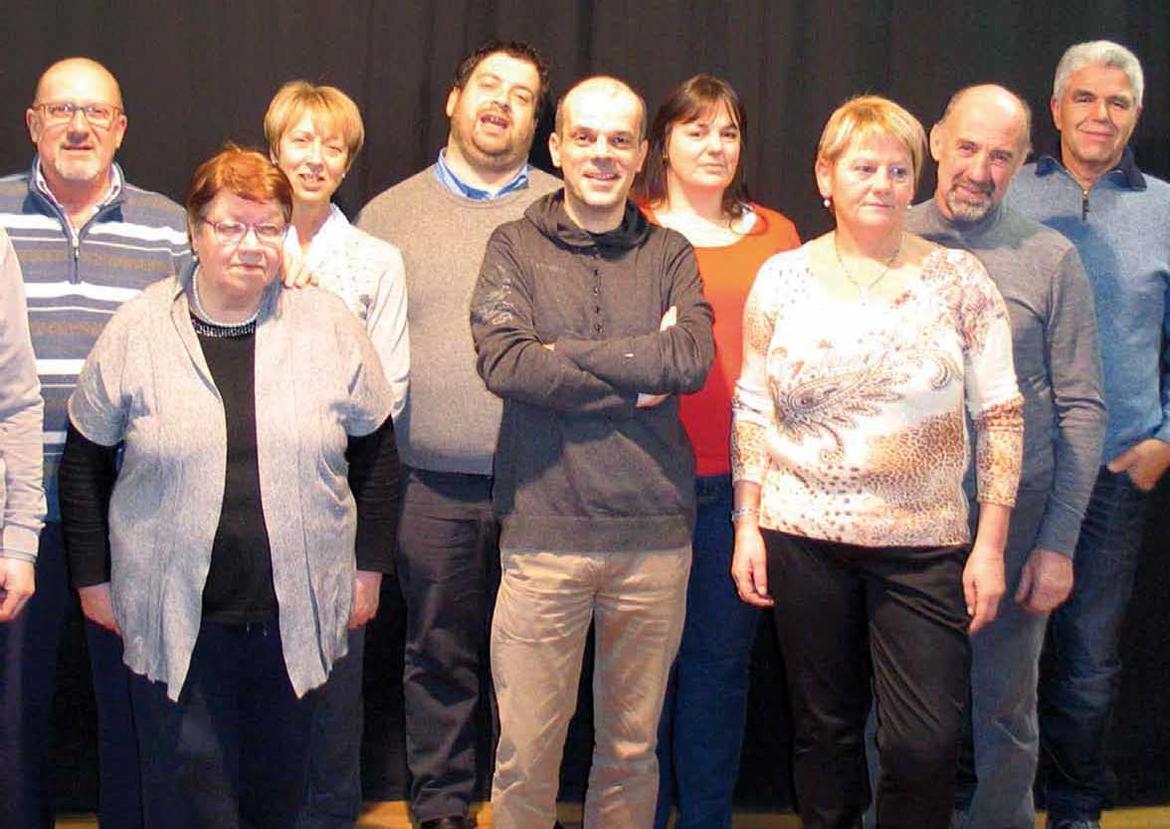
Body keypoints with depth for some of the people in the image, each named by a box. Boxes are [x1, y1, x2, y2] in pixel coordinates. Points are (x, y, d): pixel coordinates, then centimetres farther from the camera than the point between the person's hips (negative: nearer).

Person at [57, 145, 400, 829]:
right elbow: (86, 463, 7)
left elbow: (377, 454, 9)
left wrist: (368, 569, 8)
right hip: (175, 619, -1)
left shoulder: (331, 328, 1)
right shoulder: (137, 330, 0)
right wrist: (95, 579, 7)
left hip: (297, 615, 1)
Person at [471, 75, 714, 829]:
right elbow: (503, 361, -13)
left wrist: (566, 355, -12)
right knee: (526, 753, 4)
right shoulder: (516, 246, 4)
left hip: (654, 533, 2)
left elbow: (695, 360, -9)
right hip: (545, 531, -2)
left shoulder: (669, 255, 8)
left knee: (633, 748, 13)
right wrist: (638, 372, -10)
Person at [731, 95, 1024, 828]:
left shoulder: (959, 279, 0)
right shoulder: (783, 278, 3)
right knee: (824, 730, 11)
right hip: (803, 538, 1)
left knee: (927, 746, -5)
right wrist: (746, 526, 3)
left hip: (926, 543, -1)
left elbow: (1000, 415, 0)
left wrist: (991, 543, -4)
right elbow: (751, 410, 8)